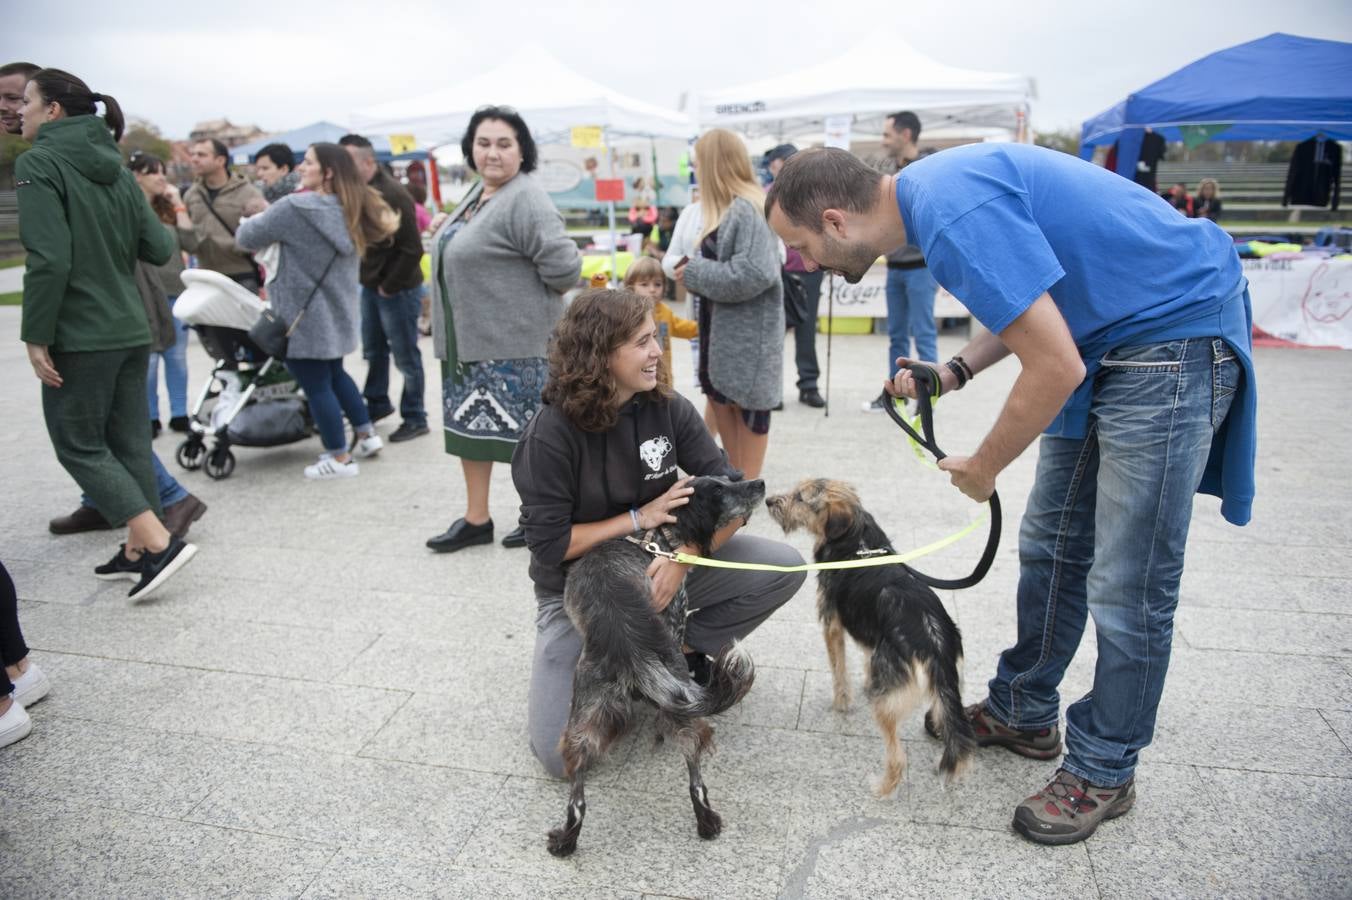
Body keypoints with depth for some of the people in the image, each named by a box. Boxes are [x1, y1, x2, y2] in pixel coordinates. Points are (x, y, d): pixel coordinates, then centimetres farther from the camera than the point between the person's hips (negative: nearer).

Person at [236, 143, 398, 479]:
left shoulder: (295, 208, -17)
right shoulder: (349, 209, 5)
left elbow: (247, 237, -11)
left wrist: (258, 220, 13)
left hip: (306, 314, -8)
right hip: (336, 310, 8)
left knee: (316, 386, 2)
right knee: (334, 374, 23)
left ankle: (340, 458, 8)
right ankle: (367, 435, 28)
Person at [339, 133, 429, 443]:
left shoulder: (393, 195, -18)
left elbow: (412, 250, -20)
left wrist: (389, 286, -15)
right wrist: (368, 280, 6)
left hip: (398, 288, -8)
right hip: (370, 285, 8)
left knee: (406, 356, 1)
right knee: (373, 350, 18)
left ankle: (414, 419, 12)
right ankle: (377, 404, 35)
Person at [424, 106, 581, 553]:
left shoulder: (525, 200, -17)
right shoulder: (477, 194, 12)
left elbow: (563, 265, -25)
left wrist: (530, 297, -8)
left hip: (514, 343, -10)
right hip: (468, 338, 10)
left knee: (526, 431, 0)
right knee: (470, 424, 14)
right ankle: (476, 519, 27)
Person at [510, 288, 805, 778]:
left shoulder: (668, 408, -10)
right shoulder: (551, 434, -20)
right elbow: (549, 544, -20)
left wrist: (683, 556, -27)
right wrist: (640, 518, -19)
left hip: (661, 566, 4)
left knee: (783, 567, -15)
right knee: (561, 754, -15)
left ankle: (682, 648, 2)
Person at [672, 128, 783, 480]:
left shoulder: (748, 209, -19)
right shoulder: (731, 207, 10)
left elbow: (754, 274, -26)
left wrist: (695, 273, -17)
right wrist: (695, 269, -2)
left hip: (749, 328, -10)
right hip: (725, 324, 10)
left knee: (748, 404, 2)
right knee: (722, 398, 16)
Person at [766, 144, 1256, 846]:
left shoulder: (955, 215, -28)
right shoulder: (929, 193, 4)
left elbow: (1056, 367, -27)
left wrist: (983, 467, -11)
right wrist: (954, 372, 2)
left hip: (1175, 333, -10)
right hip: (1105, 334, 10)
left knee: (1128, 585, -2)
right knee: (1050, 547, 14)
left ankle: (1103, 771, 16)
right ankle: (1023, 714, 31)